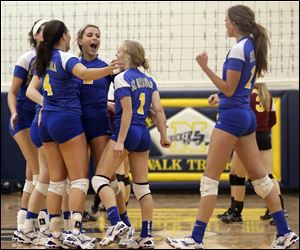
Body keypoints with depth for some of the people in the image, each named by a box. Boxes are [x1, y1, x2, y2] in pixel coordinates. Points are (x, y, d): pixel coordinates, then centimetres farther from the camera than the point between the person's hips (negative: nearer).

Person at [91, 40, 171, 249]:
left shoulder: (122, 78, -9)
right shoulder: (149, 80, 11)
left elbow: (127, 111, -15)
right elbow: (158, 109, 5)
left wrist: (120, 141, -17)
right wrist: (164, 136, 9)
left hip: (127, 131, -7)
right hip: (144, 134, 7)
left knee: (100, 179, -3)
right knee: (142, 186, 9)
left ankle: (116, 222, -21)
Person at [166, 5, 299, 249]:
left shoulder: (239, 48, -15)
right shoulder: (253, 46, 11)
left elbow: (229, 90, -16)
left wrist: (205, 67, -18)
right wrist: (220, 95, 30)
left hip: (231, 116, -9)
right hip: (247, 115, 9)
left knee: (210, 179, -6)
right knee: (259, 175, 12)